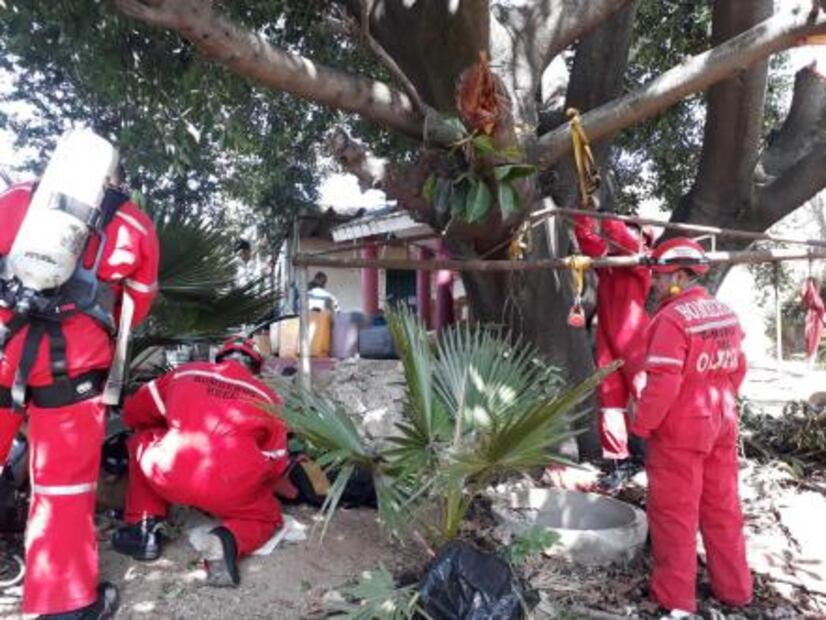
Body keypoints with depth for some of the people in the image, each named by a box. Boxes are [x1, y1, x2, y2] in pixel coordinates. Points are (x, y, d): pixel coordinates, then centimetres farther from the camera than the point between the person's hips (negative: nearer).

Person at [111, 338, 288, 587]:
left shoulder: (185, 372, 21)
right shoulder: (267, 397, 20)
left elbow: (133, 414, 30)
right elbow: (275, 464, 21)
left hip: (170, 475, 1)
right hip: (232, 490, -1)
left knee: (143, 442, 33)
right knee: (266, 516, 30)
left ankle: (143, 530, 24)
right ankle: (229, 541, -2)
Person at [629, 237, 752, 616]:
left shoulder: (672, 318, -20)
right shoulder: (726, 315, 5)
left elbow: (663, 383, -24)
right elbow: (737, 369, 12)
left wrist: (641, 425, -15)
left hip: (679, 430, -8)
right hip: (720, 426, 8)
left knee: (674, 512, 5)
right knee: (722, 508, 18)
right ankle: (734, 588, 31)